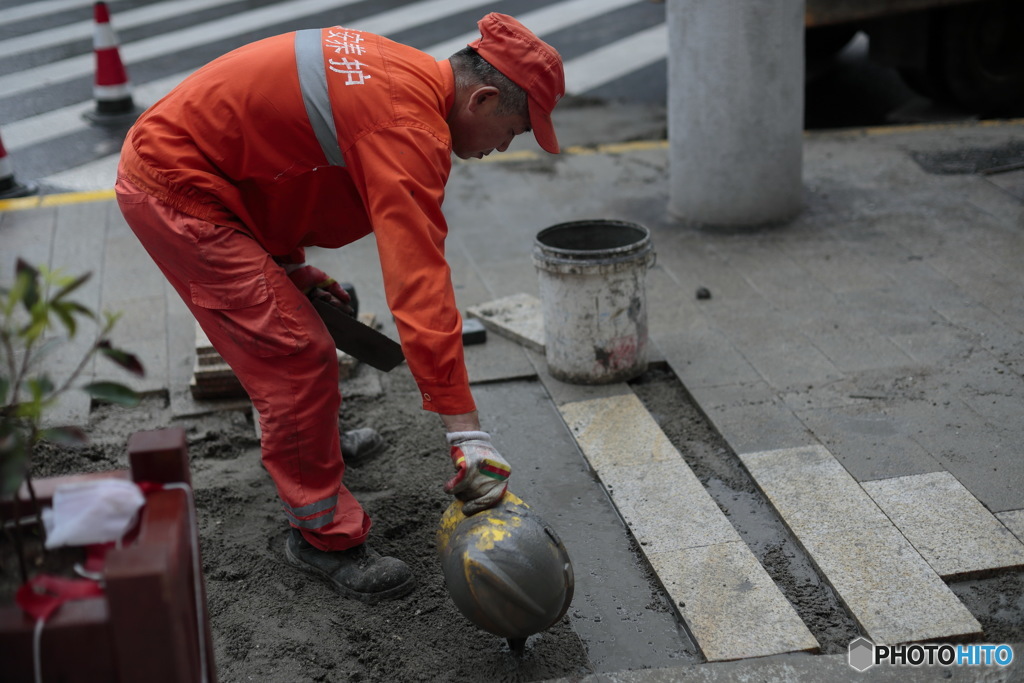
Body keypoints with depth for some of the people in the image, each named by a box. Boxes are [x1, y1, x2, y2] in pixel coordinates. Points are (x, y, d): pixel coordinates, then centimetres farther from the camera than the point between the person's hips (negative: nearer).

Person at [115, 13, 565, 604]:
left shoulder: (396, 69, 5)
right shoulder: (409, 125, -26)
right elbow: (420, 283, -33)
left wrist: (289, 264, 15)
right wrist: (466, 430, -33)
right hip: (178, 190, -10)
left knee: (286, 330, 27)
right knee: (299, 357, -9)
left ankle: (314, 442, 51)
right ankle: (323, 536, 5)